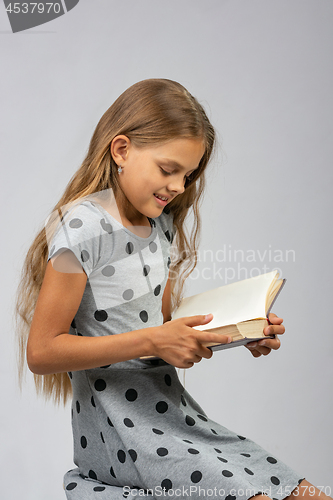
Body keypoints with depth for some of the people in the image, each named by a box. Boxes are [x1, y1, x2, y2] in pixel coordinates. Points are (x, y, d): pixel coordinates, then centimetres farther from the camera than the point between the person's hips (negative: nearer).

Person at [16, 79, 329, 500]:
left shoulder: (161, 223, 9)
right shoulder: (83, 226, -16)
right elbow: (41, 351, -17)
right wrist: (153, 341, -23)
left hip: (170, 409, 7)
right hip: (119, 429, -7)